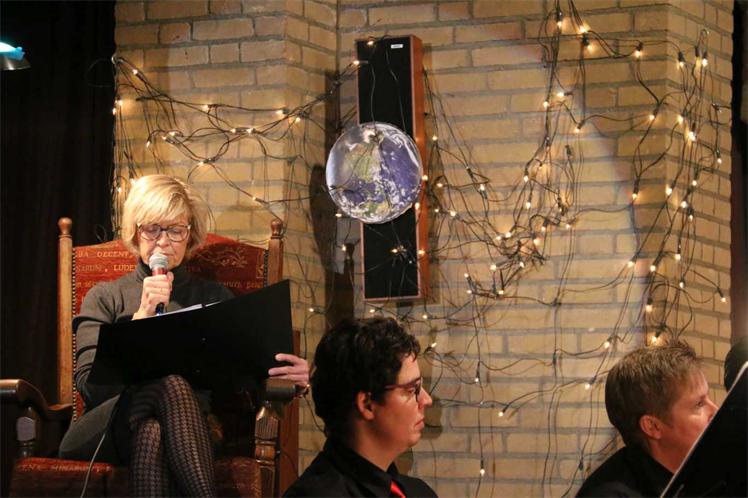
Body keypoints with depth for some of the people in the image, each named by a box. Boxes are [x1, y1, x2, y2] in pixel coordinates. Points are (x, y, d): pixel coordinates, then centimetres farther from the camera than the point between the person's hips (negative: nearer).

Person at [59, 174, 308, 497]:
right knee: (172, 385, -36)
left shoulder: (215, 298, 24)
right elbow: (88, 383, 1)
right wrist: (141, 317, -8)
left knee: (151, 435, -37)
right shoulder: (105, 298, 18)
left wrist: (286, 376, -12)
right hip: (114, 420, -1)